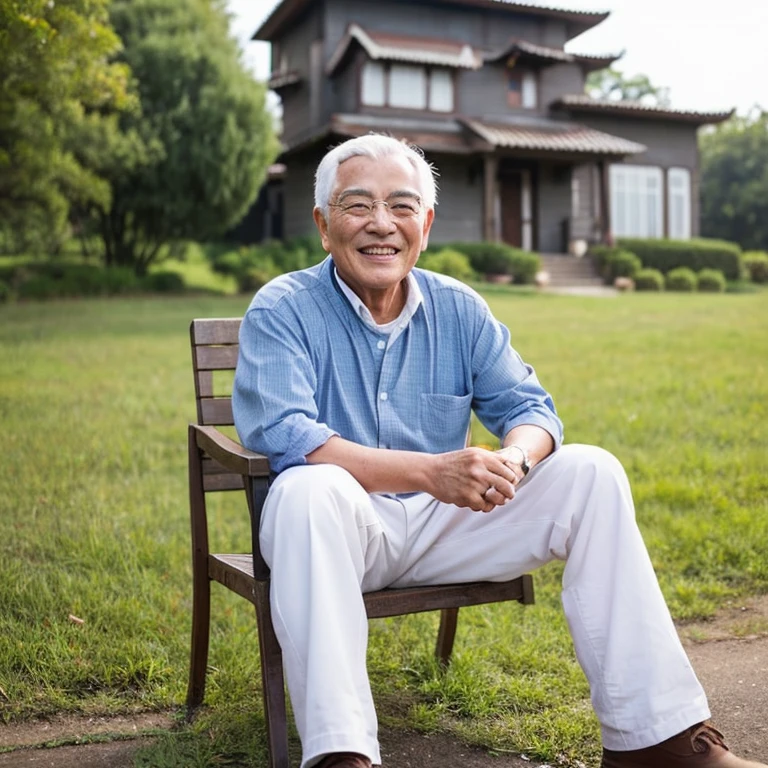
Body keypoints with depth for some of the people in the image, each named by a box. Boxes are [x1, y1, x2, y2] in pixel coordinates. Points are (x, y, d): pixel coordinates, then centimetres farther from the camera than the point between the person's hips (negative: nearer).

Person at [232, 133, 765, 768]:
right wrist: (429, 471, -33)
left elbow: (530, 408, 5)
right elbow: (282, 436, -22)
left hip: (443, 526, 4)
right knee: (310, 487, -37)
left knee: (590, 472, -11)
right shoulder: (283, 310, -7)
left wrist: (512, 460, -22)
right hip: (342, 530, -4)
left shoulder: (459, 309, 6)